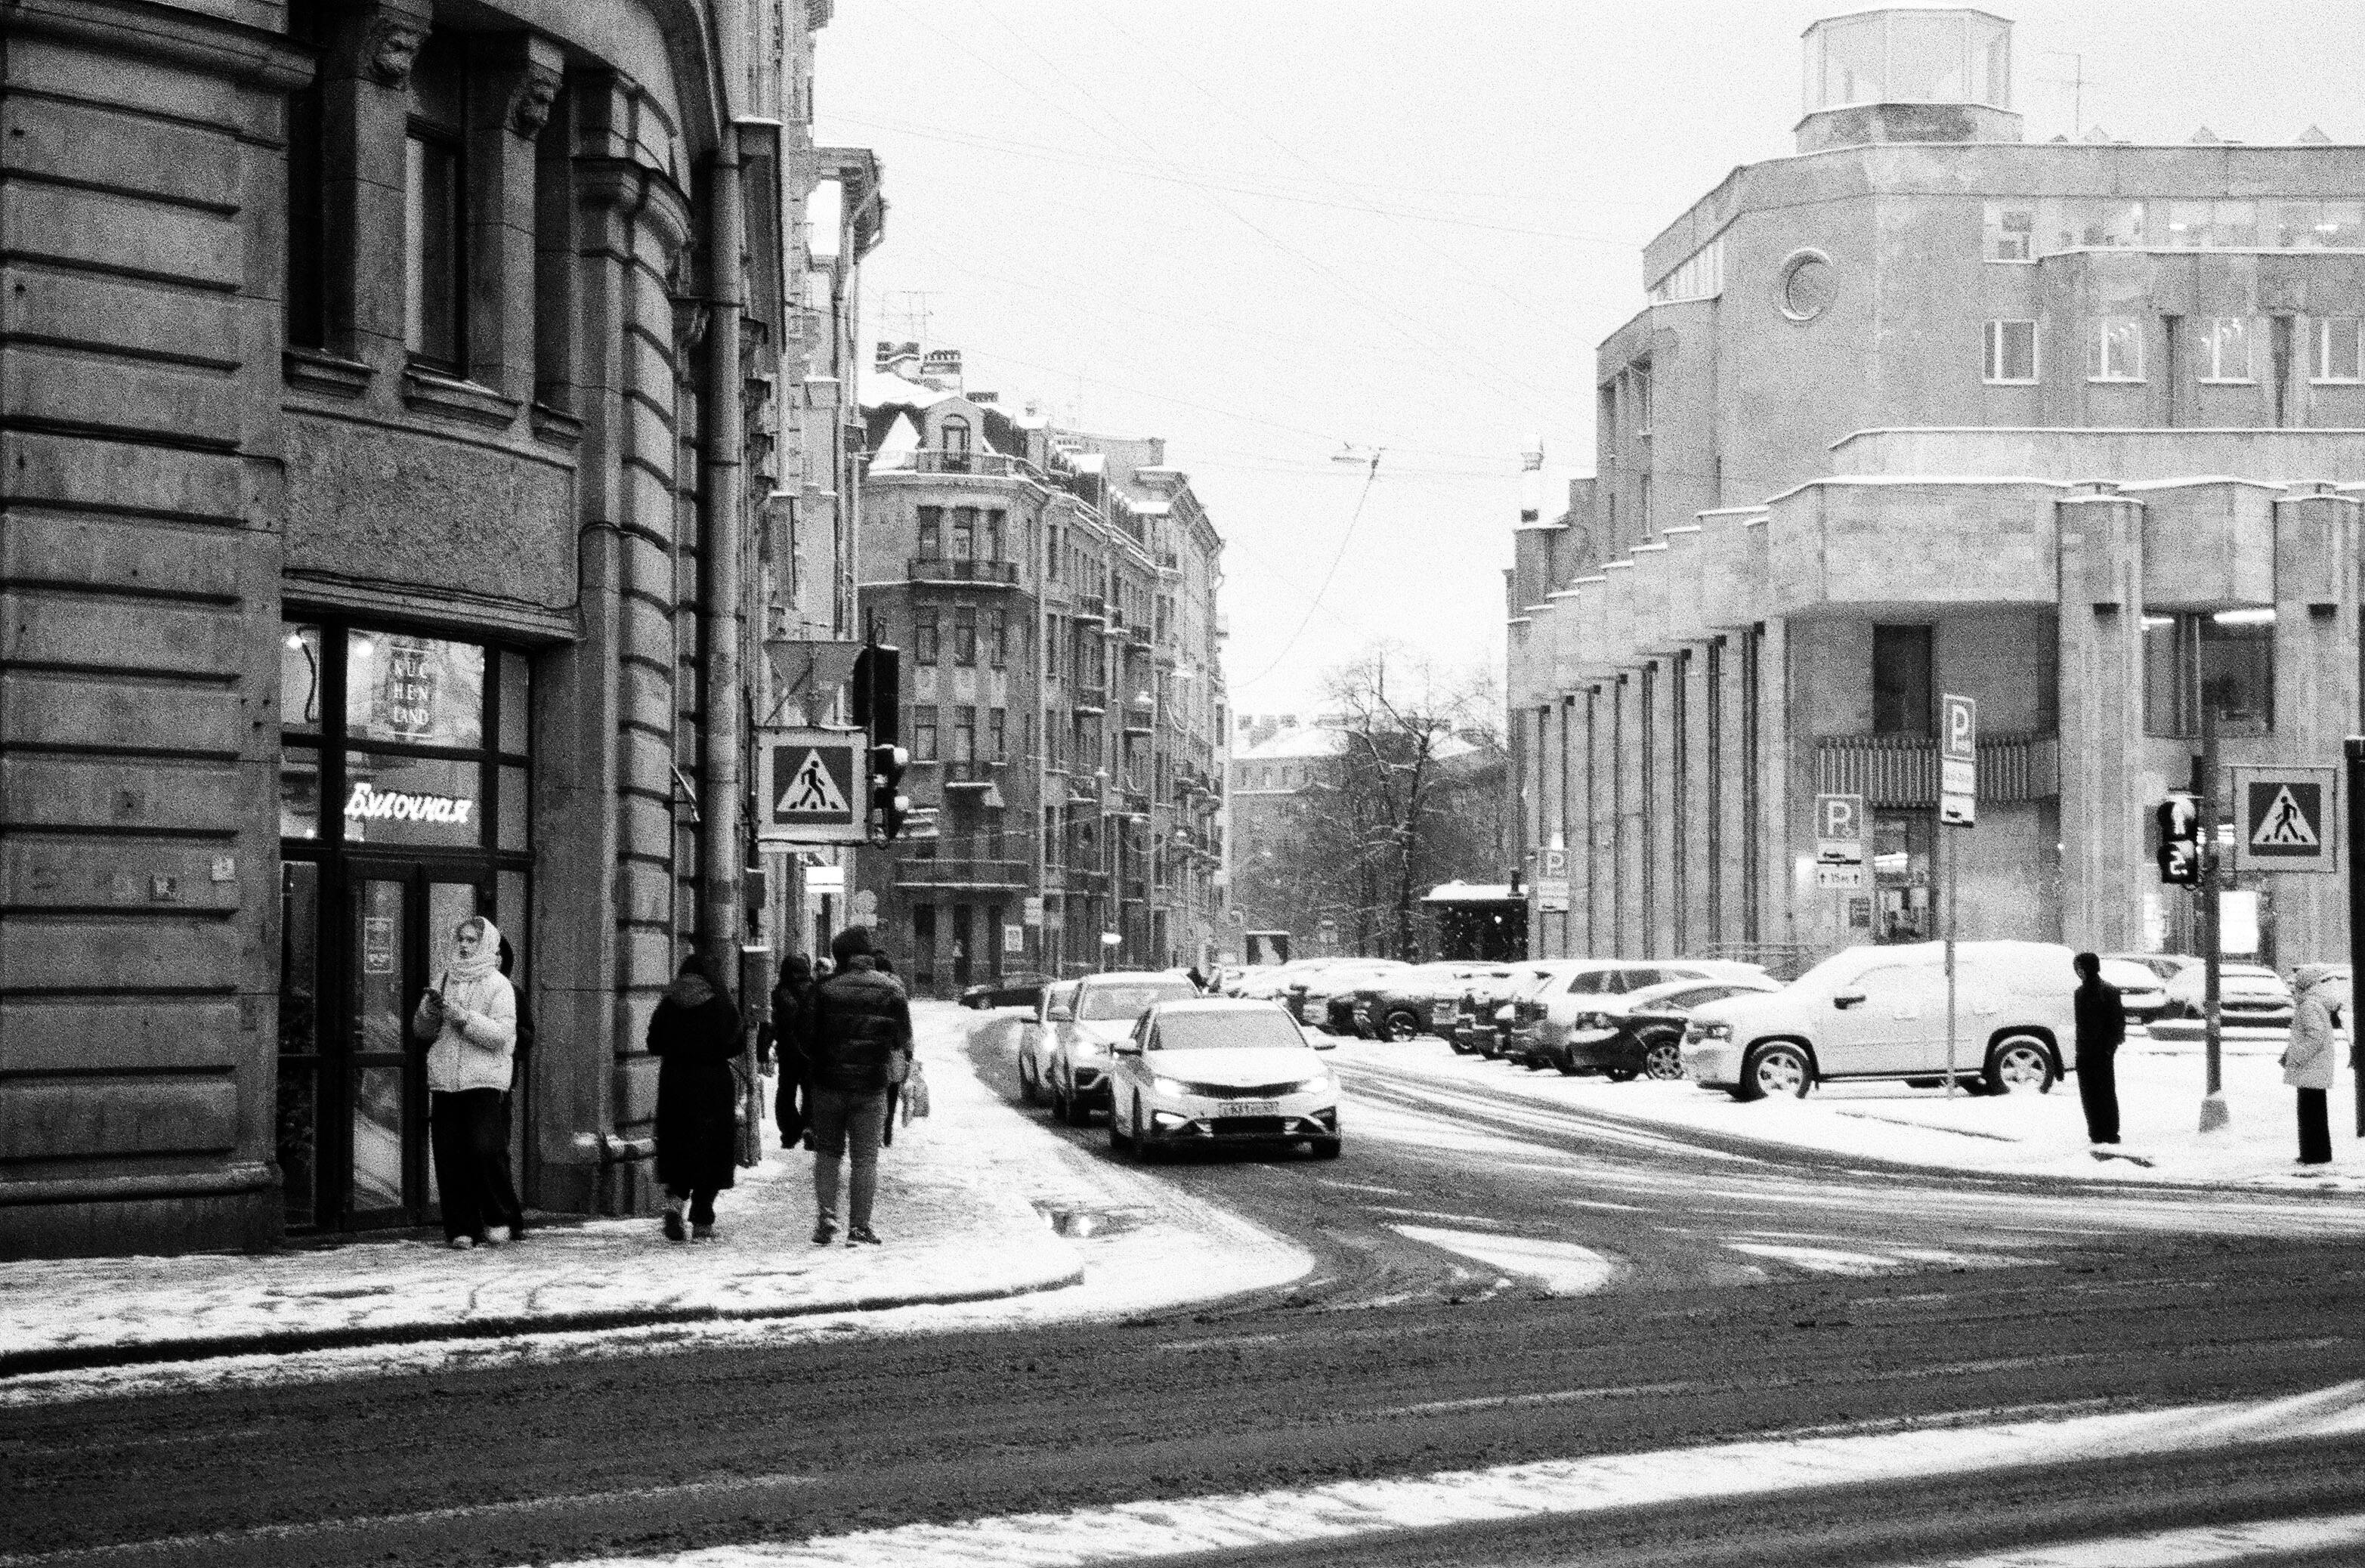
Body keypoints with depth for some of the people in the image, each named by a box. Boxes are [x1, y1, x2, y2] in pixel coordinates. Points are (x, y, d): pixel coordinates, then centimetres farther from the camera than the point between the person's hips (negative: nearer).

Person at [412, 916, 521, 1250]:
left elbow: (502, 1034, -10)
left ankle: (499, 1219, 3)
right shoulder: (445, 980, 15)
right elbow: (421, 1030, 19)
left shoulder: (499, 986, 1)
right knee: (448, 1155, 0)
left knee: (486, 1149, -14)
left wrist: (462, 1016, -15)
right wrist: (430, 1012, -2)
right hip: (444, 1080, 5)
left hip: (484, 1081, -4)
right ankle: (461, 1228, 7)